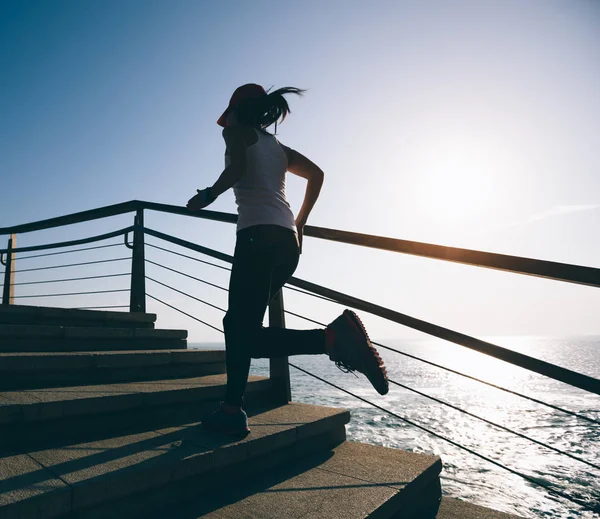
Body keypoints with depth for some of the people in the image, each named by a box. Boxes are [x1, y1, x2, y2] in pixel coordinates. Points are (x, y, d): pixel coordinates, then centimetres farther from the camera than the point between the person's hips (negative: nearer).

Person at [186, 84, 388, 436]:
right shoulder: (278, 146, 27)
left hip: (259, 237, -8)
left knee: (250, 336, -9)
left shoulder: (236, 132, 10)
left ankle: (334, 337, -25)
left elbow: (237, 167, -10)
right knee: (236, 323, 14)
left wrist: (208, 196, 4)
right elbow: (317, 174, 20)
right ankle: (232, 411, 14)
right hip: (287, 243, 8)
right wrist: (300, 222, 24)